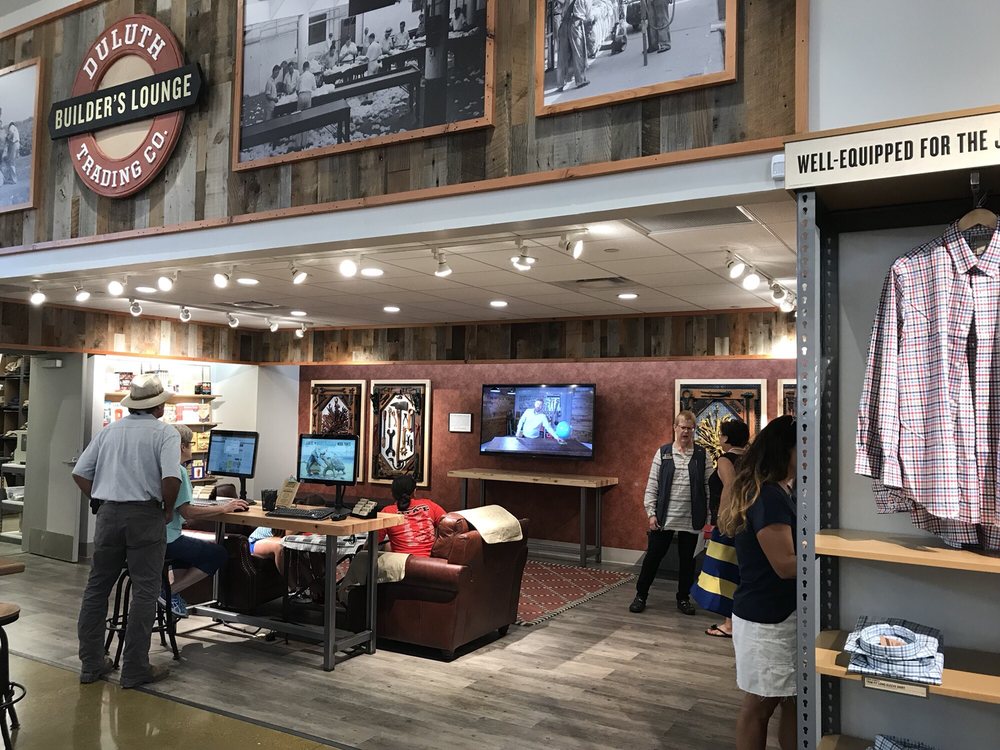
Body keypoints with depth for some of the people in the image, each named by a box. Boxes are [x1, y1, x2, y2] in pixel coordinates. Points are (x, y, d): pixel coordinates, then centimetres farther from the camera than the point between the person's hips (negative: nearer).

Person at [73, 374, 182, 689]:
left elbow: (80, 472, 10)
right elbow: (171, 478, -19)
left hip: (108, 513, 5)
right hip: (145, 515, -5)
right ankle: (135, 669, 5)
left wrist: (100, 501, 17)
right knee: (144, 592, 2)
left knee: (97, 587, 14)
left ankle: (91, 663, 22)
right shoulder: (165, 433, -6)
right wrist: (168, 509, -4)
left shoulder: (110, 430, 11)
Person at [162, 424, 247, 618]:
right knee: (219, 554, -3)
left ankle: (175, 595, 18)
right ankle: (169, 592, -3)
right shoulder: (177, 470, -15)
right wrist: (223, 508, -14)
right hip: (165, 540, -10)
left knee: (189, 546, 33)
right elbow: (187, 512, -20)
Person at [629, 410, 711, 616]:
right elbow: (652, 484, 0)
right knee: (653, 556, 7)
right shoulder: (662, 452, 0)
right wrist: (651, 512, -4)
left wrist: (708, 515, -2)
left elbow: (709, 486, 1)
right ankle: (640, 595, 21)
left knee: (687, 559, 12)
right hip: (664, 517, 0)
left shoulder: (702, 455, 1)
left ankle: (683, 598, 28)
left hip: (691, 519, 0)